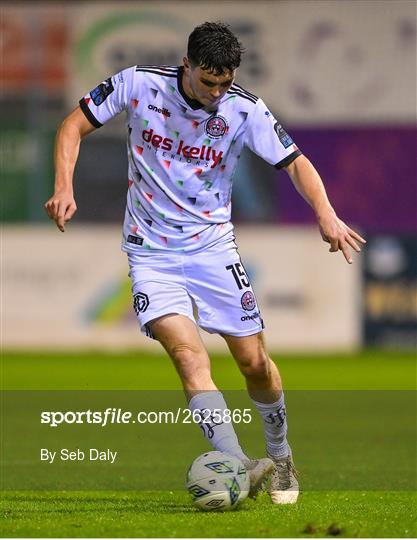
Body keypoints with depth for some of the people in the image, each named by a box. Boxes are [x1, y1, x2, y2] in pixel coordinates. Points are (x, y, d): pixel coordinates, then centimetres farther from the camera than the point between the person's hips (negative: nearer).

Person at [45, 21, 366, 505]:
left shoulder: (244, 109, -9)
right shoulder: (138, 84, -11)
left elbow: (295, 163, -4)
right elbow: (75, 125, -1)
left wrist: (326, 215, -21)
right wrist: (64, 187, -16)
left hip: (212, 246, 2)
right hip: (151, 252, -2)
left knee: (254, 361, 1)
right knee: (190, 355, -23)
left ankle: (280, 458, 28)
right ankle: (238, 465, -34)